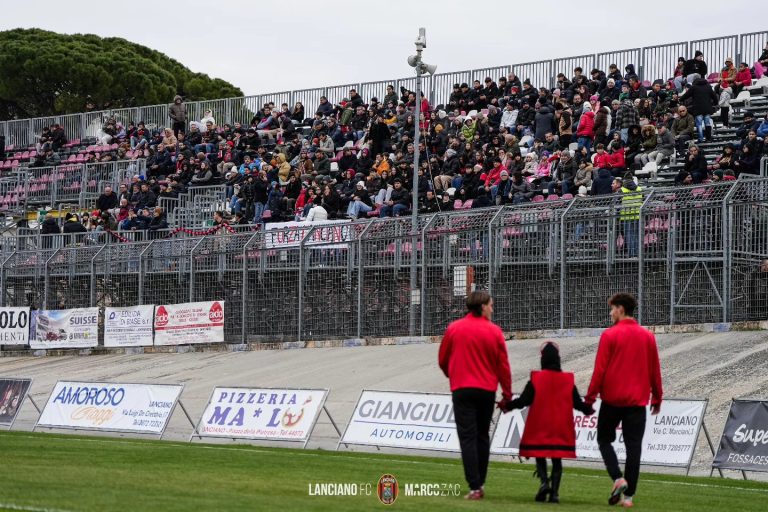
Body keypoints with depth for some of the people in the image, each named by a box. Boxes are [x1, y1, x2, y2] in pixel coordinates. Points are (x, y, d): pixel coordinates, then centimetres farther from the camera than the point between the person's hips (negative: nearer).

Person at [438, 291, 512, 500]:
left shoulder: (453, 329, 0)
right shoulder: (494, 331, -3)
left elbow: (442, 360, 10)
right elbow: (503, 365, -1)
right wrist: (507, 393, 8)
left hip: (462, 389, -1)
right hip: (487, 389, 1)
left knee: (467, 438, -3)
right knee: (482, 437, 16)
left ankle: (474, 487, -11)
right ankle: (480, 483, 19)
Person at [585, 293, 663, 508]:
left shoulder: (610, 335, -7)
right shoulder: (647, 336, 6)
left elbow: (600, 369, -8)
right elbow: (655, 370, 9)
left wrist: (590, 397, -2)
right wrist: (657, 397, 18)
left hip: (612, 399, -3)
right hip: (637, 401, 3)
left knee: (605, 440, 13)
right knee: (633, 447, 3)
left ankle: (618, 478, -9)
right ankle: (629, 495, 0)